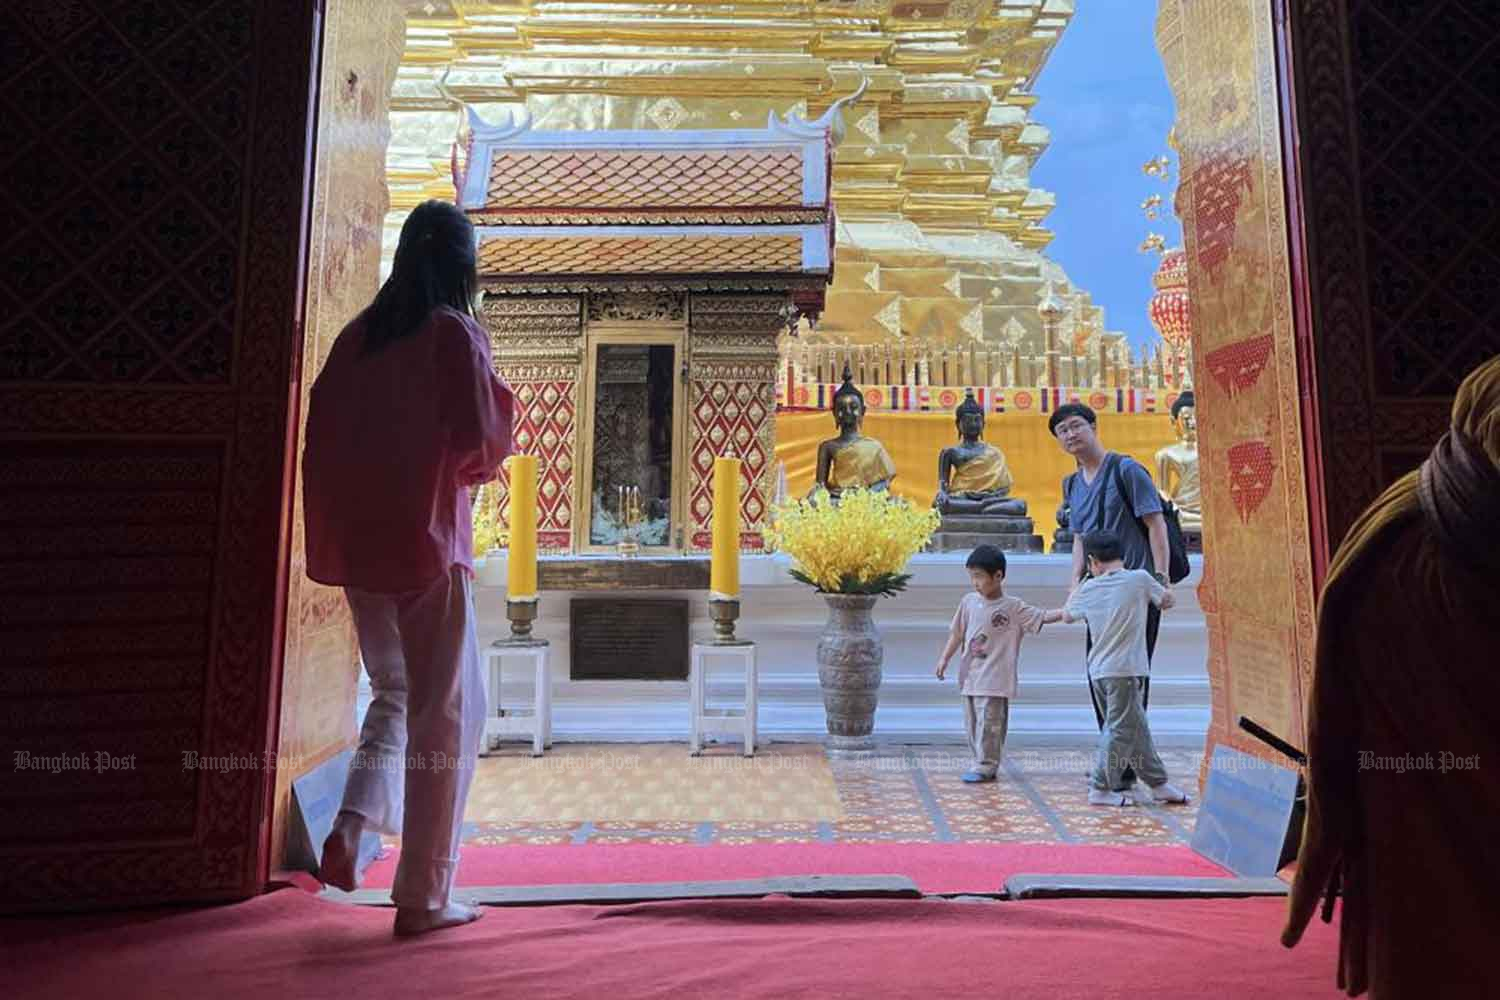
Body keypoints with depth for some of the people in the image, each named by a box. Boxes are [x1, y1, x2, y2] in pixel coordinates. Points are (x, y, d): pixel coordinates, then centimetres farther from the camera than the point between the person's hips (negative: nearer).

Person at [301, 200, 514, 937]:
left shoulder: (357, 335, 9)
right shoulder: (454, 333, -7)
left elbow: (322, 438, 9)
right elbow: (480, 441, -14)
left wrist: (337, 535, 15)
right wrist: (478, 461, 8)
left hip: (358, 545, 6)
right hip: (428, 542, -5)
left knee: (393, 694, 23)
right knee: (445, 715, 5)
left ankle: (350, 826, 4)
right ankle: (424, 896, 11)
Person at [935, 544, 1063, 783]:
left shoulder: (1014, 607, -6)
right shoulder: (969, 601, 6)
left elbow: (1043, 617, -7)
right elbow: (957, 633, 11)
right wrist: (944, 658, 9)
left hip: (995, 680, -5)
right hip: (970, 677, 5)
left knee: (988, 723, -5)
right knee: (972, 723, 11)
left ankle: (984, 766, 6)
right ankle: (985, 764, 22)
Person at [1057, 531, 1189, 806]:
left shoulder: (1088, 589, 6)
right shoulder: (1140, 579, -4)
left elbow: (1067, 615, 24)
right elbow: (1166, 601, 13)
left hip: (1098, 670, 6)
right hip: (1124, 670, -6)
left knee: (1136, 728, 16)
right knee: (1121, 730, 2)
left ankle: (1158, 783, 26)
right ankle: (1101, 789, 6)